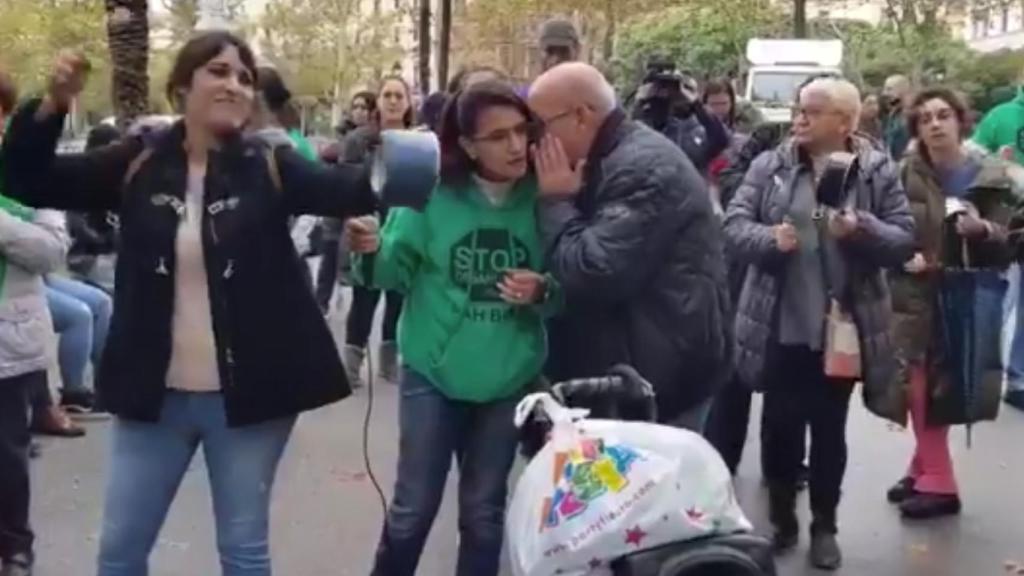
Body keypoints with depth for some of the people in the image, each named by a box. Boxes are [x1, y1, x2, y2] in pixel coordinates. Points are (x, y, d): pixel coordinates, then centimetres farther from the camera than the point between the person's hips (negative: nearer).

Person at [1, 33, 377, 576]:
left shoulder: (268, 167, -4)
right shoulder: (137, 164, 0)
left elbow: (346, 189, -16)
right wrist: (53, 104, -15)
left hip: (246, 394, -2)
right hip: (154, 393, 2)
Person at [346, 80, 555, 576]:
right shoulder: (432, 192, -14)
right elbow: (398, 272, -8)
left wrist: (544, 293, -24)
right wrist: (374, 251, -29)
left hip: (508, 381, 1)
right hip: (433, 374, -1)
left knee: (484, 512, 18)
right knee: (413, 508, 9)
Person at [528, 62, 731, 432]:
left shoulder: (642, 168, -20)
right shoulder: (610, 162, 13)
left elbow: (594, 275, -28)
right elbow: (576, 265, 19)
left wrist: (555, 201, -15)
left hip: (661, 378, -10)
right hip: (637, 369, 10)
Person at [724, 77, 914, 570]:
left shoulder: (877, 170, -2)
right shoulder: (769, 165, 0)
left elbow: (904, 241, -4)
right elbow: (733, 225, -4)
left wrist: (862, 229, -22)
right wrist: (769, 239, -24)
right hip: (780, 327, 1)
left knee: (829, 430, 12)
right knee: (779, 426, 10)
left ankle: (824, 526, 28)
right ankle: (781, 519, 28)